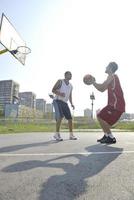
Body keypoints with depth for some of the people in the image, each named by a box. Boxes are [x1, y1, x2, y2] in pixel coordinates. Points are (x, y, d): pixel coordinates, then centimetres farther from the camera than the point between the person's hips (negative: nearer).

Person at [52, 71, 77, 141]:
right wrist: (59, 93, -24)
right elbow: (53, 90, -5)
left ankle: (71, 135, 12)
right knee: (60, 116, -23)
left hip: (65, 102, 6)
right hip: (57, 101, -6)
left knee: (70, 118, 1)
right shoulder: (60, 81, 0)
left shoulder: (71, 86, 17)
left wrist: (72, 104, 5)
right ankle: (57, 134, -13)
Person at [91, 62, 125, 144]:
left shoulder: (112, 76, -10)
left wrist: (93, 82, -5)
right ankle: (106, 136, 20)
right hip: (114, 104, 10)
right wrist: (94, 82, 20)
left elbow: (102, 87, -20)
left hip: (117, 104, -10)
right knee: (100, 116, 15)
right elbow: (102, 89, 25)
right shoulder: (112, 77, 21)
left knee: (101, 118, -9)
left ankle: (111, 138, -1)